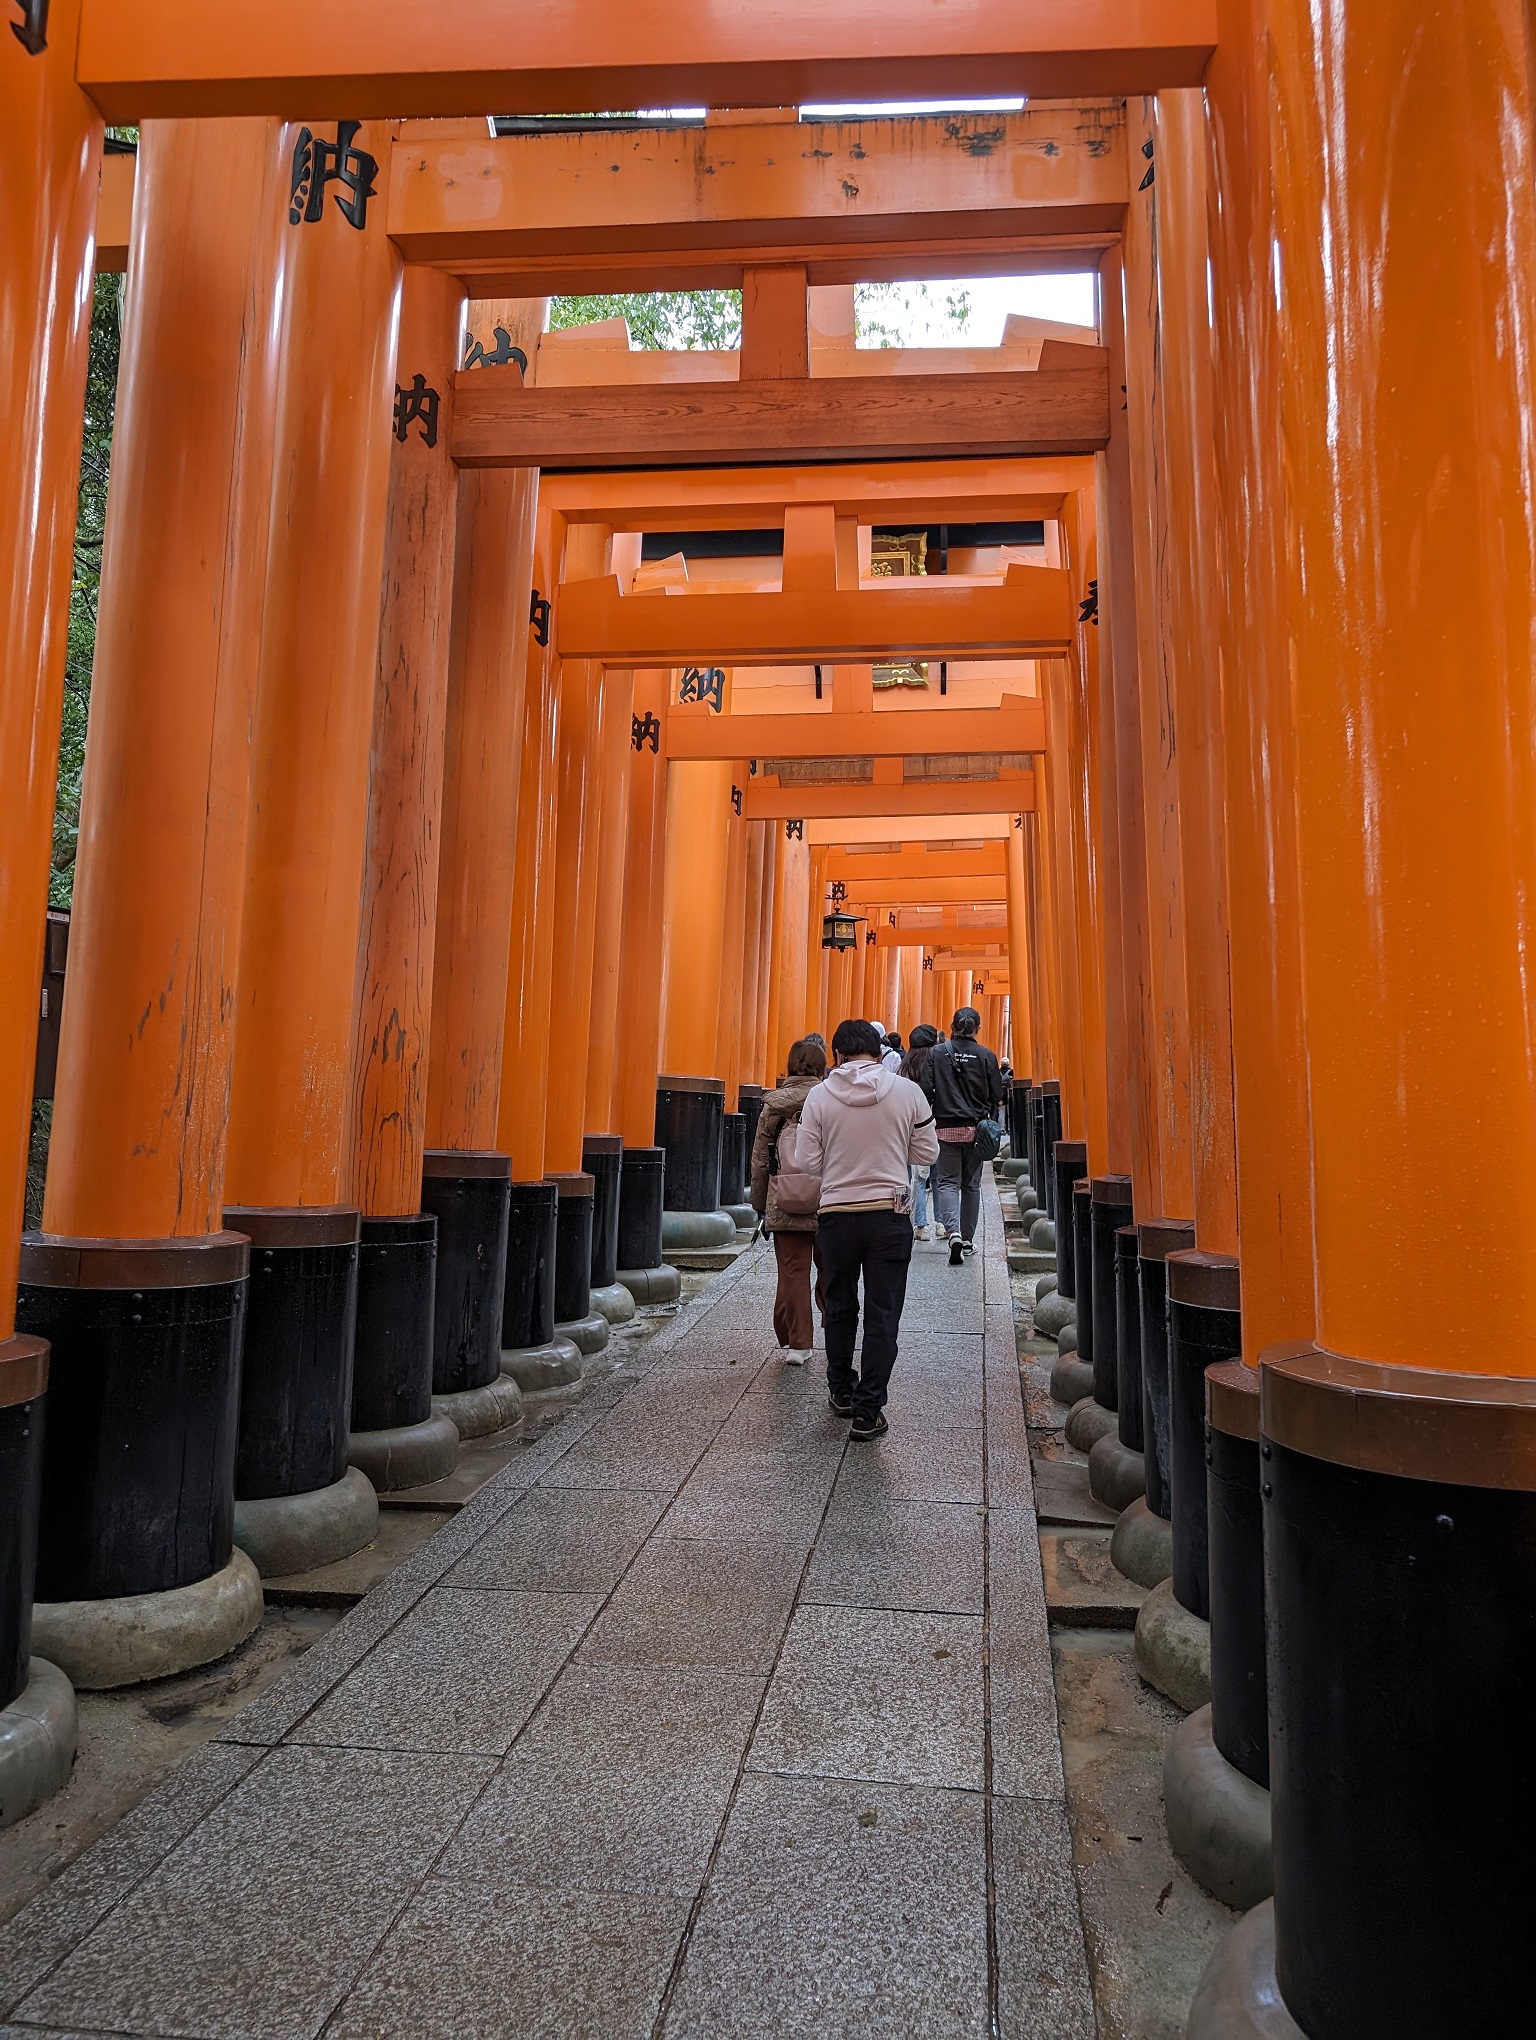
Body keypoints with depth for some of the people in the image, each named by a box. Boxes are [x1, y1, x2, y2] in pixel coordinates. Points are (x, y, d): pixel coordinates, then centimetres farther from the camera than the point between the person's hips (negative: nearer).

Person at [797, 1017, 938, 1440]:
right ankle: (867, 1412, 6)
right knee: (882, 1316, 5)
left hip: (837, 1214, 1)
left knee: (839, 1308, 20)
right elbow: (927, 1152, 1)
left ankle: (842, 1391, 33)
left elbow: (807, 1163, -5)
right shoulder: (907, 1092, -6)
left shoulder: (819, 1096, -6)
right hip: (890, 1215, -1)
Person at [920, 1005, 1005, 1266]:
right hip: (975, 1128, 1)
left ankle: (954, 1232, -18)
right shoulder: (986, 1056, -3)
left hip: (946, 1128, -1)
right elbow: (997, 1098, -2)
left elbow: (926, 1091, -6)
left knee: (947, 1181, 3)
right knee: (971, 1185, 13)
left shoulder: (937, 1053, -4)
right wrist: (990, 1126, 12)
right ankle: (968, 1239, 21)